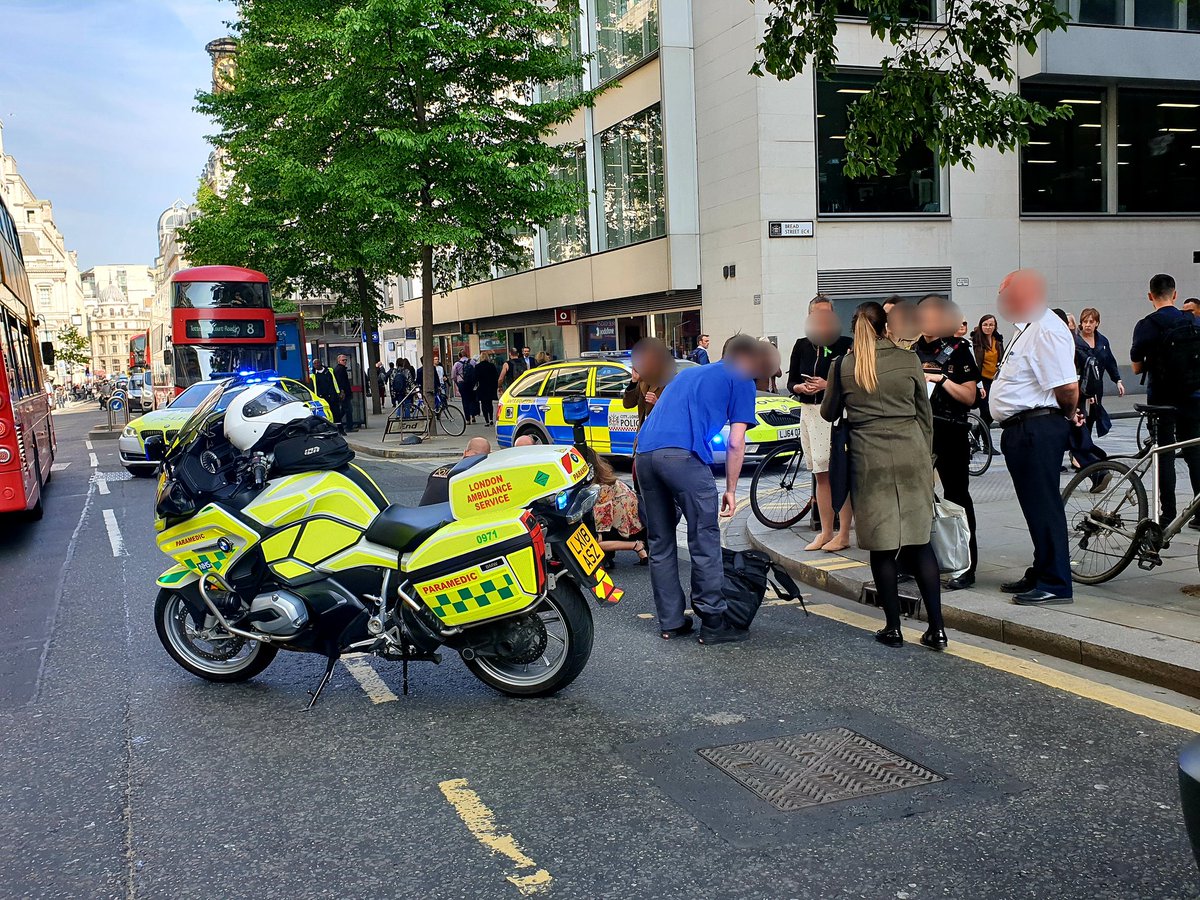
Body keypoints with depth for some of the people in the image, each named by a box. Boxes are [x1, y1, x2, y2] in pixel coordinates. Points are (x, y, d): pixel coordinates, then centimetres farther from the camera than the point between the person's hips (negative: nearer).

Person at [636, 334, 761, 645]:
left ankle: (670, 622, 19)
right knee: (705, 542, 3)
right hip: (683, 455, -6)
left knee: (660, 544, 14)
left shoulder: (688, 372, 33)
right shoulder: (742, 381, 14)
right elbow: (736, 443, 8)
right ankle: (713, 623, 7)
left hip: (644, 453, 6)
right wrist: (731, 489, 14)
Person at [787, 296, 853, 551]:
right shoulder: (802, 345, 10)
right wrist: (802, 387, -8)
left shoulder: (844, 344, -4)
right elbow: (791, 381, 12)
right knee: (820, 475, 10)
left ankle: (843, 535, 3)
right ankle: (826, 533, 18)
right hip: (810, 412, 5)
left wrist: (828, 385, -19)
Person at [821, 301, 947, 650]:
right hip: (911, 455, 1)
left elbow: (829, 413, 12)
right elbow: (925, 413, 9)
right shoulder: (909, 360, 3)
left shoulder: (843, 365, 0)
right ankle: (936, 627, 4)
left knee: (882, 546, 5)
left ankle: (893, 627, 9)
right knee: (919, 540, 6)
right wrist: (926, 457, 18)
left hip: (869, 459, -1)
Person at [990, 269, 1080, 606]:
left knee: (1043, 506, -5)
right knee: (1035, 506, 17)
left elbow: (1068, 387, -23)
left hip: (1037, 430, -11)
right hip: (1022, 430, 11)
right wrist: (1065, 415, 18)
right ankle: (1040, 574, 27)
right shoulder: (1028, 328, 18)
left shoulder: (1046, 330, -17)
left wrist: (1067, 414, -5)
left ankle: (1055, 584, 2)